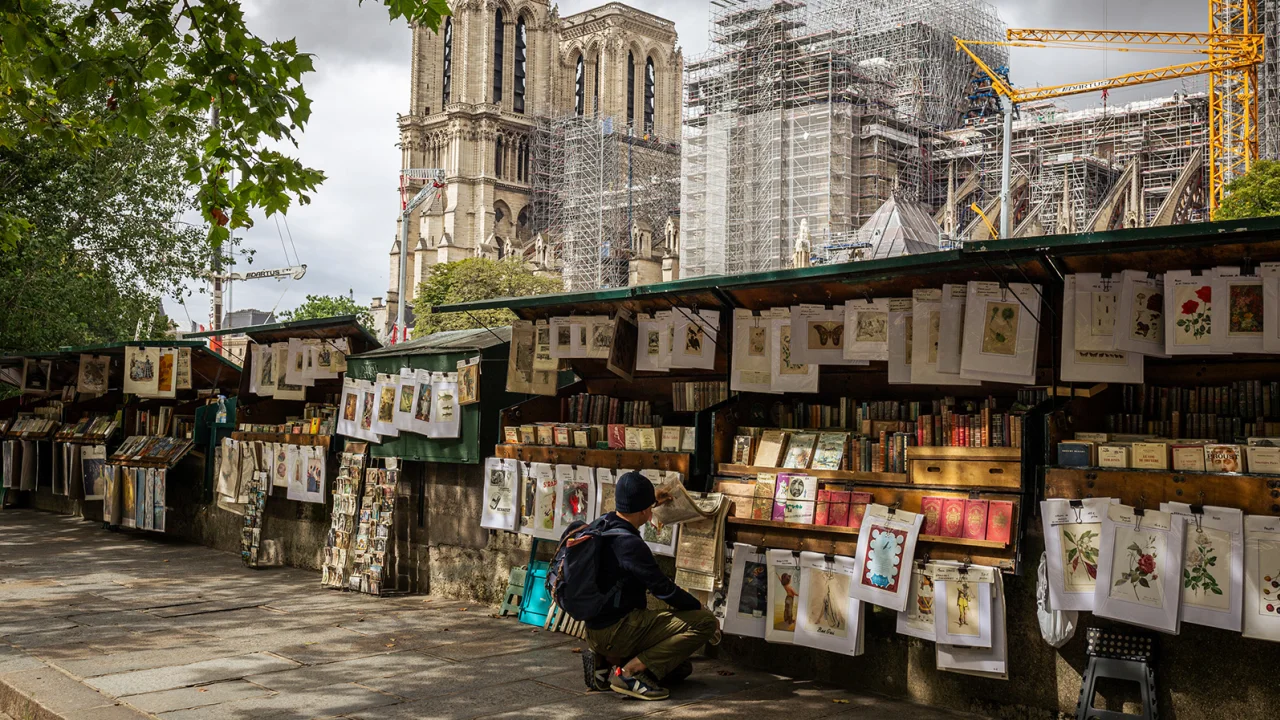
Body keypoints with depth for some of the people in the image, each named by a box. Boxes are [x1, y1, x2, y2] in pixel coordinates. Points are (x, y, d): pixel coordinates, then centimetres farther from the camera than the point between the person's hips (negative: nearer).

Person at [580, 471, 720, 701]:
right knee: (704, 622, -14)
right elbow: (664, 589, -17)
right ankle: (630, 671, -14)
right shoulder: (629, 543, -22)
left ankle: (606, 661, 8)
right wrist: (701, 609, -2)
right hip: (615, 632, -10)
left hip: (598, 628, 10)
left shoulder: (601, 526, 5)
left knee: (680, 667, 22)